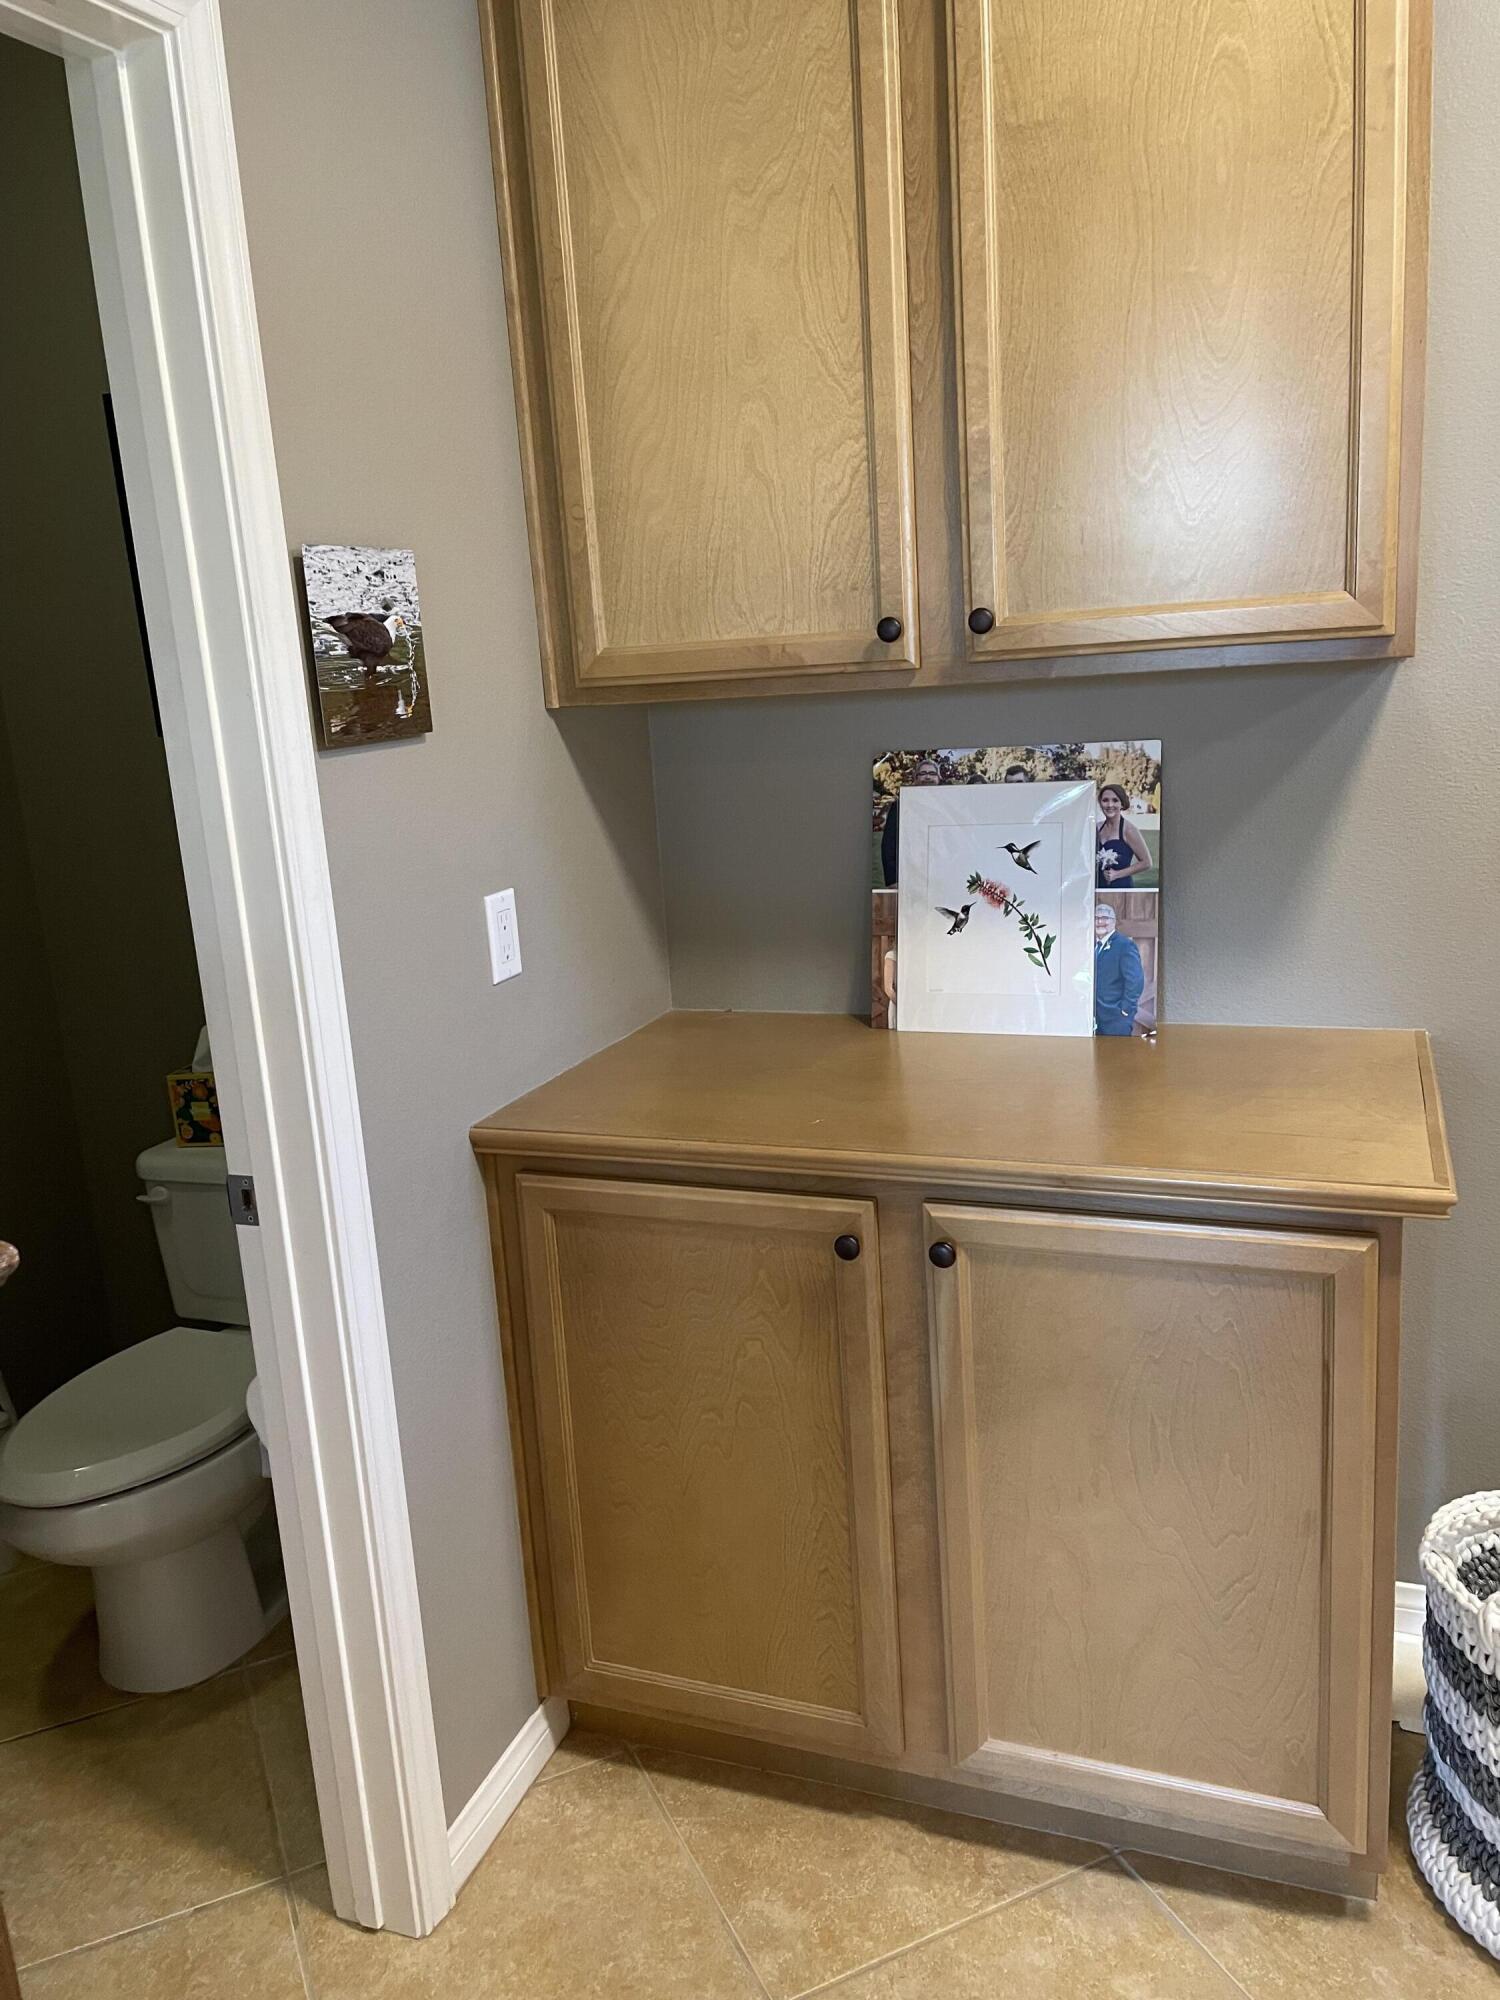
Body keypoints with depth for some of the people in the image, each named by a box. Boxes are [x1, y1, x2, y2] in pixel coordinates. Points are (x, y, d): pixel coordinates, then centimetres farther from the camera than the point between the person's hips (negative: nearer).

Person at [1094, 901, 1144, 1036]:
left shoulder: (1125, 945, -9)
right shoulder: (1092, 946, 12)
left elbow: (1136, 980, -15)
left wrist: (1125, 1010, -15)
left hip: (1116, 1019, -6)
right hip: (1095, 1018, 6)